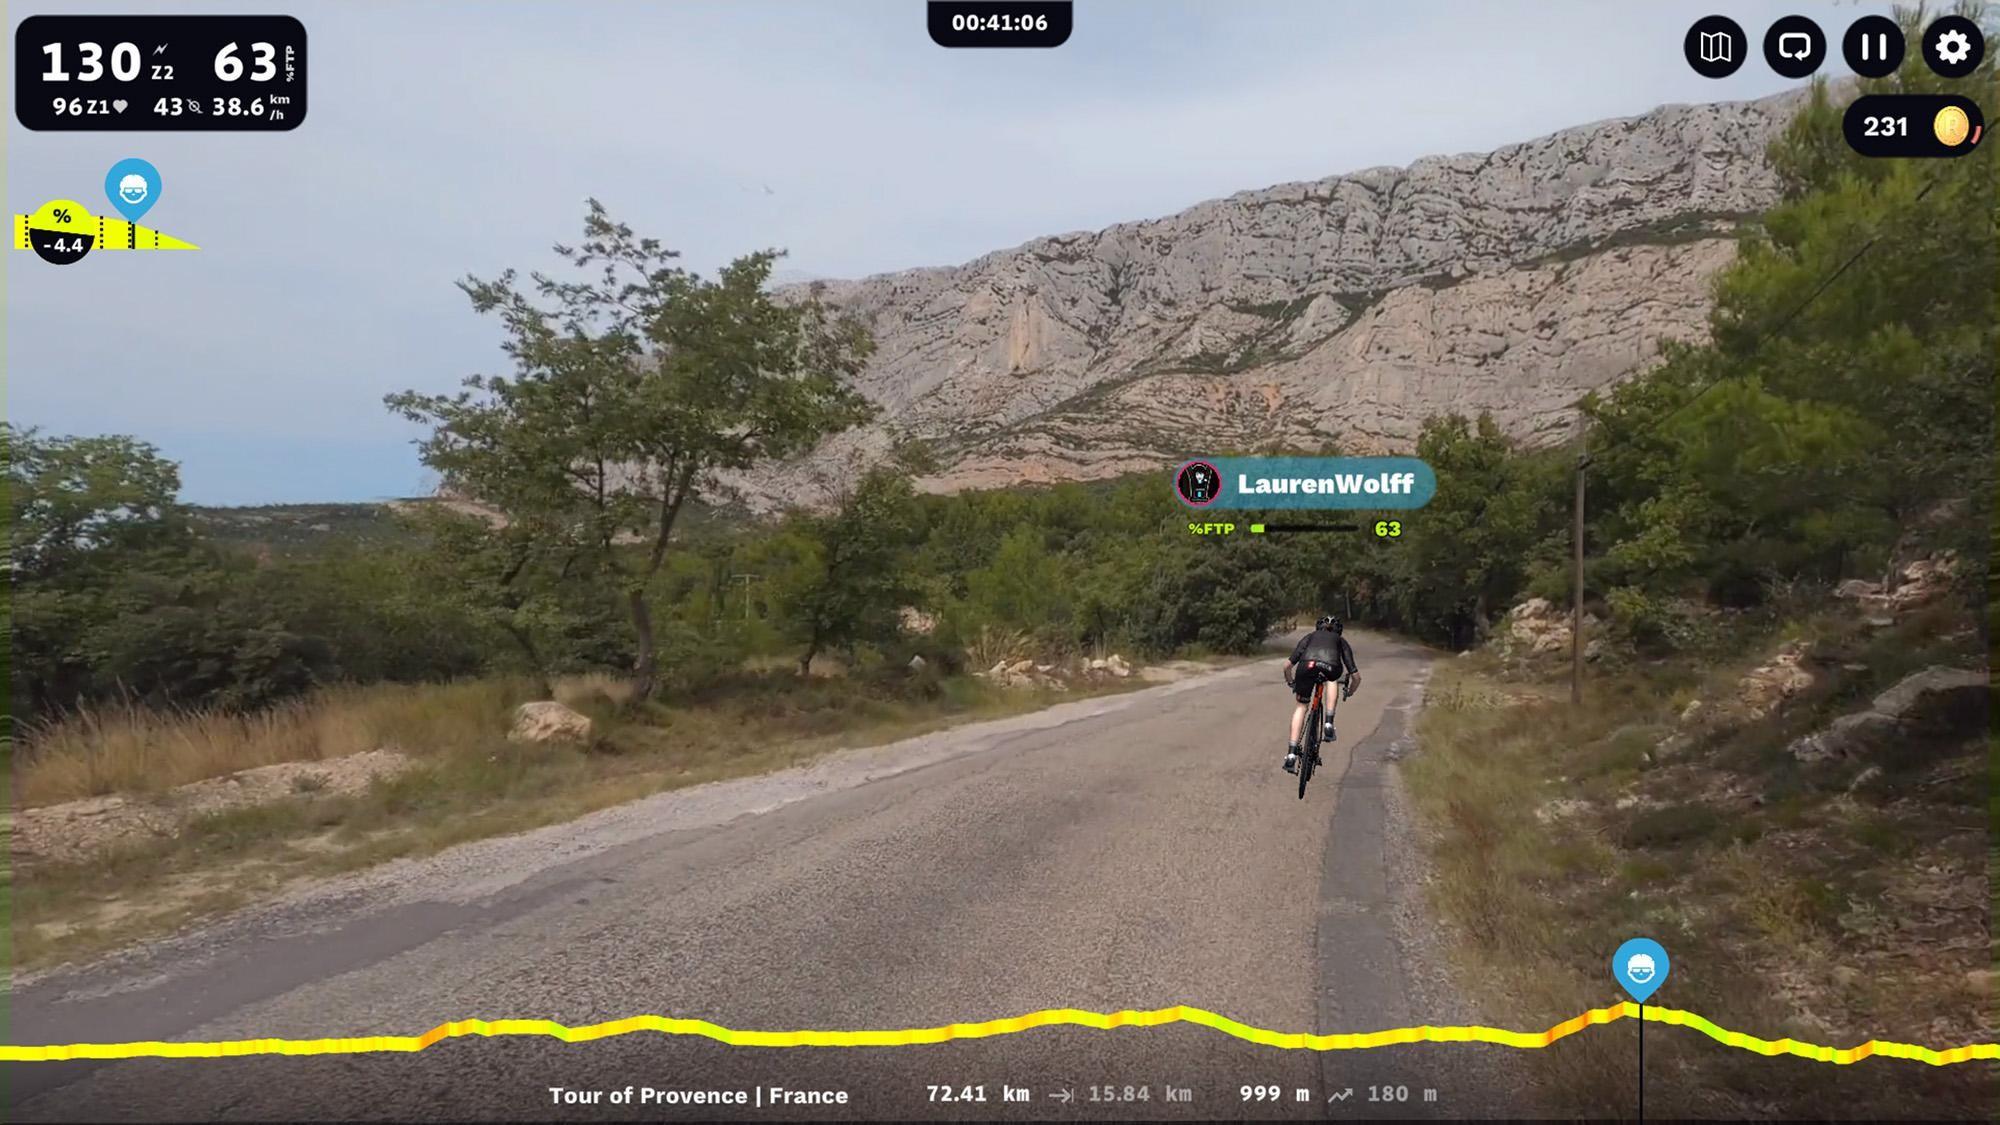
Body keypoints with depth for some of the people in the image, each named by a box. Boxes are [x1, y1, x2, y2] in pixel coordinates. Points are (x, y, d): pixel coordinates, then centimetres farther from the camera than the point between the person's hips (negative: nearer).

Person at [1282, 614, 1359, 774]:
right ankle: (1329, 723, 22)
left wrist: (1290, 682, 47)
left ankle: (1291, 754, 13)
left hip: (1307, 665, 1)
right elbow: (1356, 676, 31)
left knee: (1301, 706, 23)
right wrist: (1349, 692, 52)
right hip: (1331, 669, 0)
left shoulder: (1309, 637, 37)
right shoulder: (1341, 641, 37)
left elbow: (1287, 666, 28)